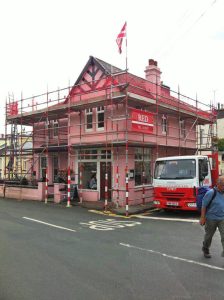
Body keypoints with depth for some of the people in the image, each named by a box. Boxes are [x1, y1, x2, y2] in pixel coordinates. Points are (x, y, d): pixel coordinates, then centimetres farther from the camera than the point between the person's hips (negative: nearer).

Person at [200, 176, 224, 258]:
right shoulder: (211, 193, -16)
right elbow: (204, 206, -14)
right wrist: (202, 218, -16)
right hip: (211, 219, -4)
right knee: (209, 236, 14)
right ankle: (205, 249, 36)